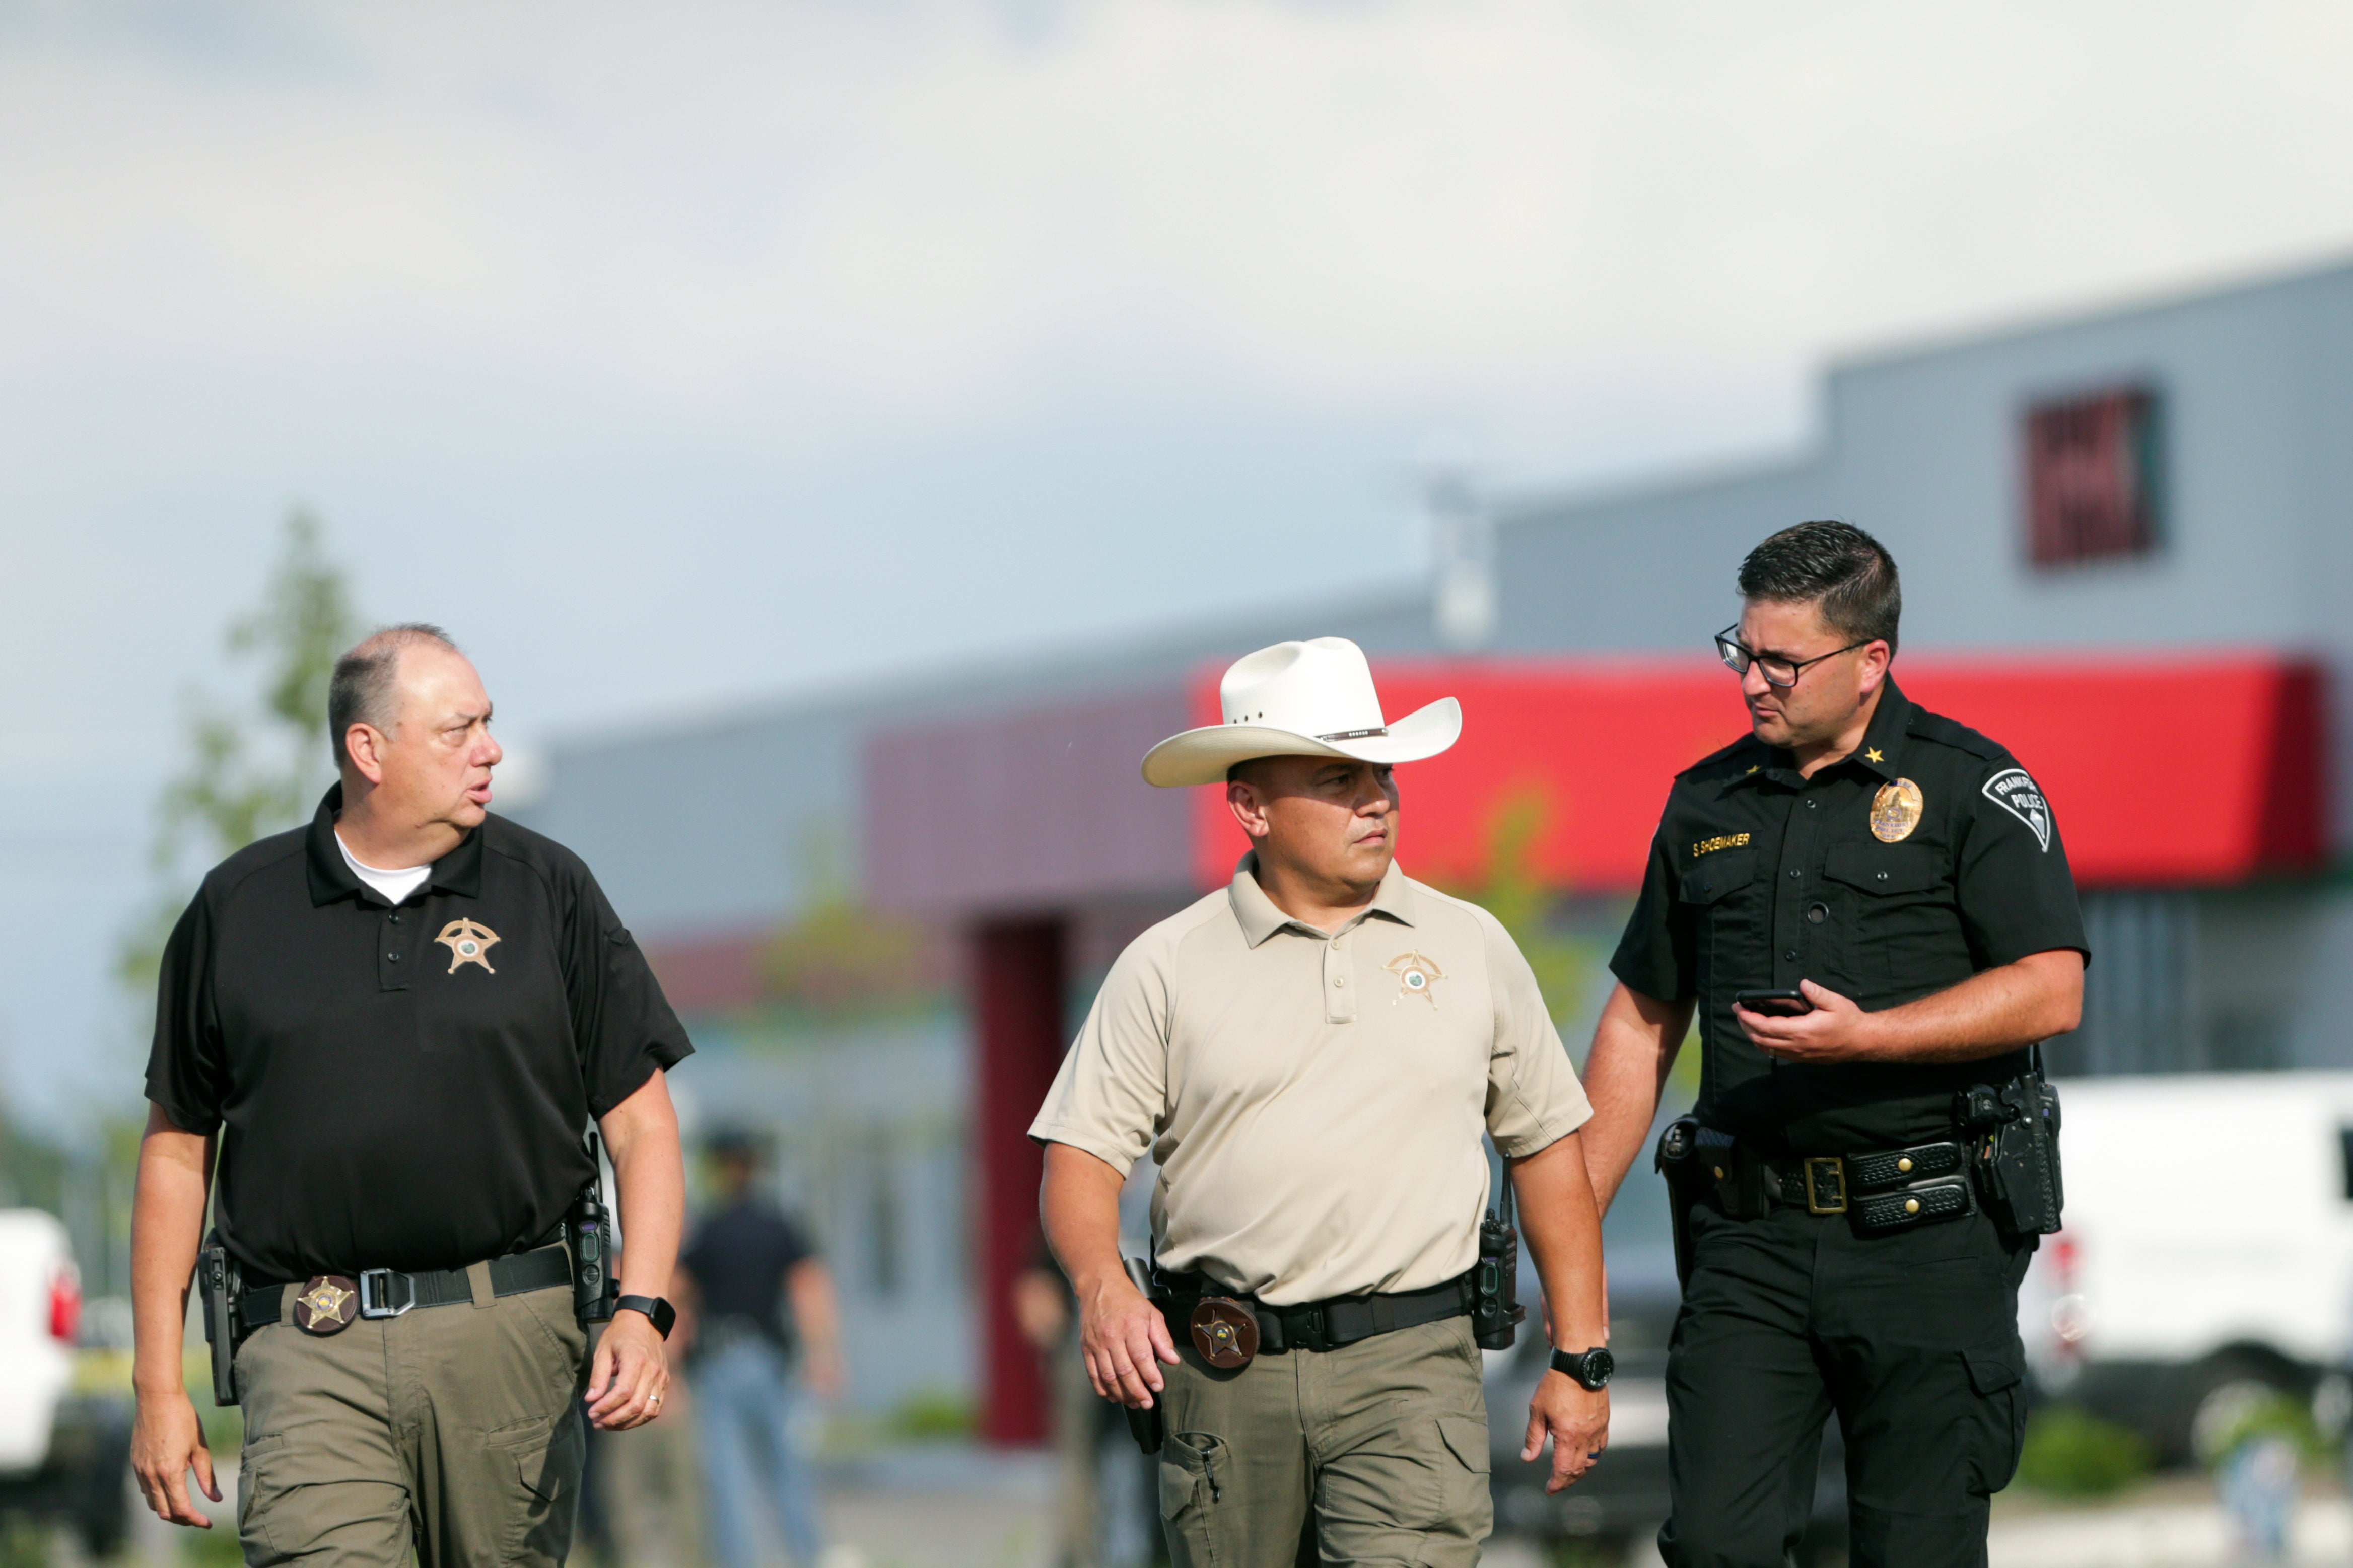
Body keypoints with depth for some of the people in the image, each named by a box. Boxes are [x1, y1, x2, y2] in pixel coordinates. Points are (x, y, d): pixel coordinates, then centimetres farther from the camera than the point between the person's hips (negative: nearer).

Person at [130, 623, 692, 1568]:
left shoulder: (548, 890, 8)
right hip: (310, 1356, -1)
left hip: (509, 1345, 1)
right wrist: (159, 1383, 8)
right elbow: (178, 1148, 13)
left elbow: (642, 1121, 7)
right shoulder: (238, 909, 9)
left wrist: (642, 1312, -8)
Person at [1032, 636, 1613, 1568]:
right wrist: (1101, 1287, -20)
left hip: (1412, 1363, 0)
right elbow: (1082, 1154, 1)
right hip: (1222, 1376, 1)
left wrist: (1580, 1359, 10)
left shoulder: (1472, 948, 10)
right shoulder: (1166, 968, 5)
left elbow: (1547, 1148, 14)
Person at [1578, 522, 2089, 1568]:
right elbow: (1641, 1022, 19)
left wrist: (1866, 1036, -21)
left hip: (1930, 1243, -3)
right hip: (1750, 1243, 3)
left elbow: (2052, 991, -10)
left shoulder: (1971, 786, 0)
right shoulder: (1705, 803, 13)